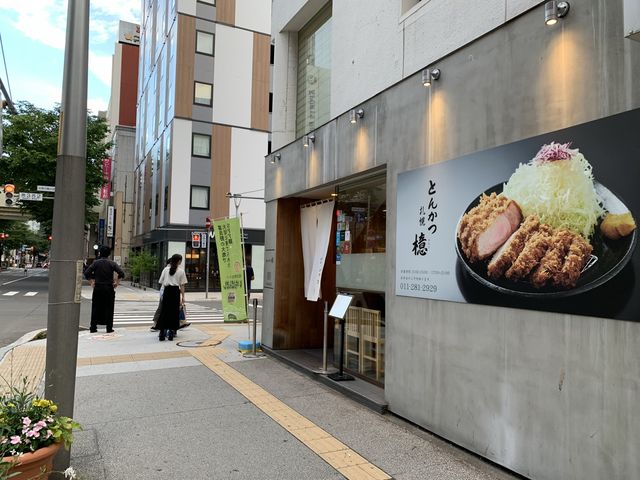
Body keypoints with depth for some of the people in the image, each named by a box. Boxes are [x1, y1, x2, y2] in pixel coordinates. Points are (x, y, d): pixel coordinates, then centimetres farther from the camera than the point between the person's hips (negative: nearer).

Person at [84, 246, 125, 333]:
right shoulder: (112, 263, -3)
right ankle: (109, 328, 5)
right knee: (109, 308, 5)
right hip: (109, 288, -1)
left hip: (97, 288, 1)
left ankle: (93, 328, 12)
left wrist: (92, 281, 4)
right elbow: (121, 273, -12)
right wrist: (117, 282, -1)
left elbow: (86, 273, -6)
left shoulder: (96, 263, -1)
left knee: (95, 308, 9)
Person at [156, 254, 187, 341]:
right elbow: (182, 286, 0)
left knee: (164, 312, 6)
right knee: (174, 312, 7)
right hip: (175, 292, -2)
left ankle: (162, 333, 4)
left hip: (167, 291, 2)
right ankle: (171, 333, 11)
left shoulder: (166, 269, 5)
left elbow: (161, 282, 5)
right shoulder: (181, 271, -1)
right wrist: (183, 297, 4)